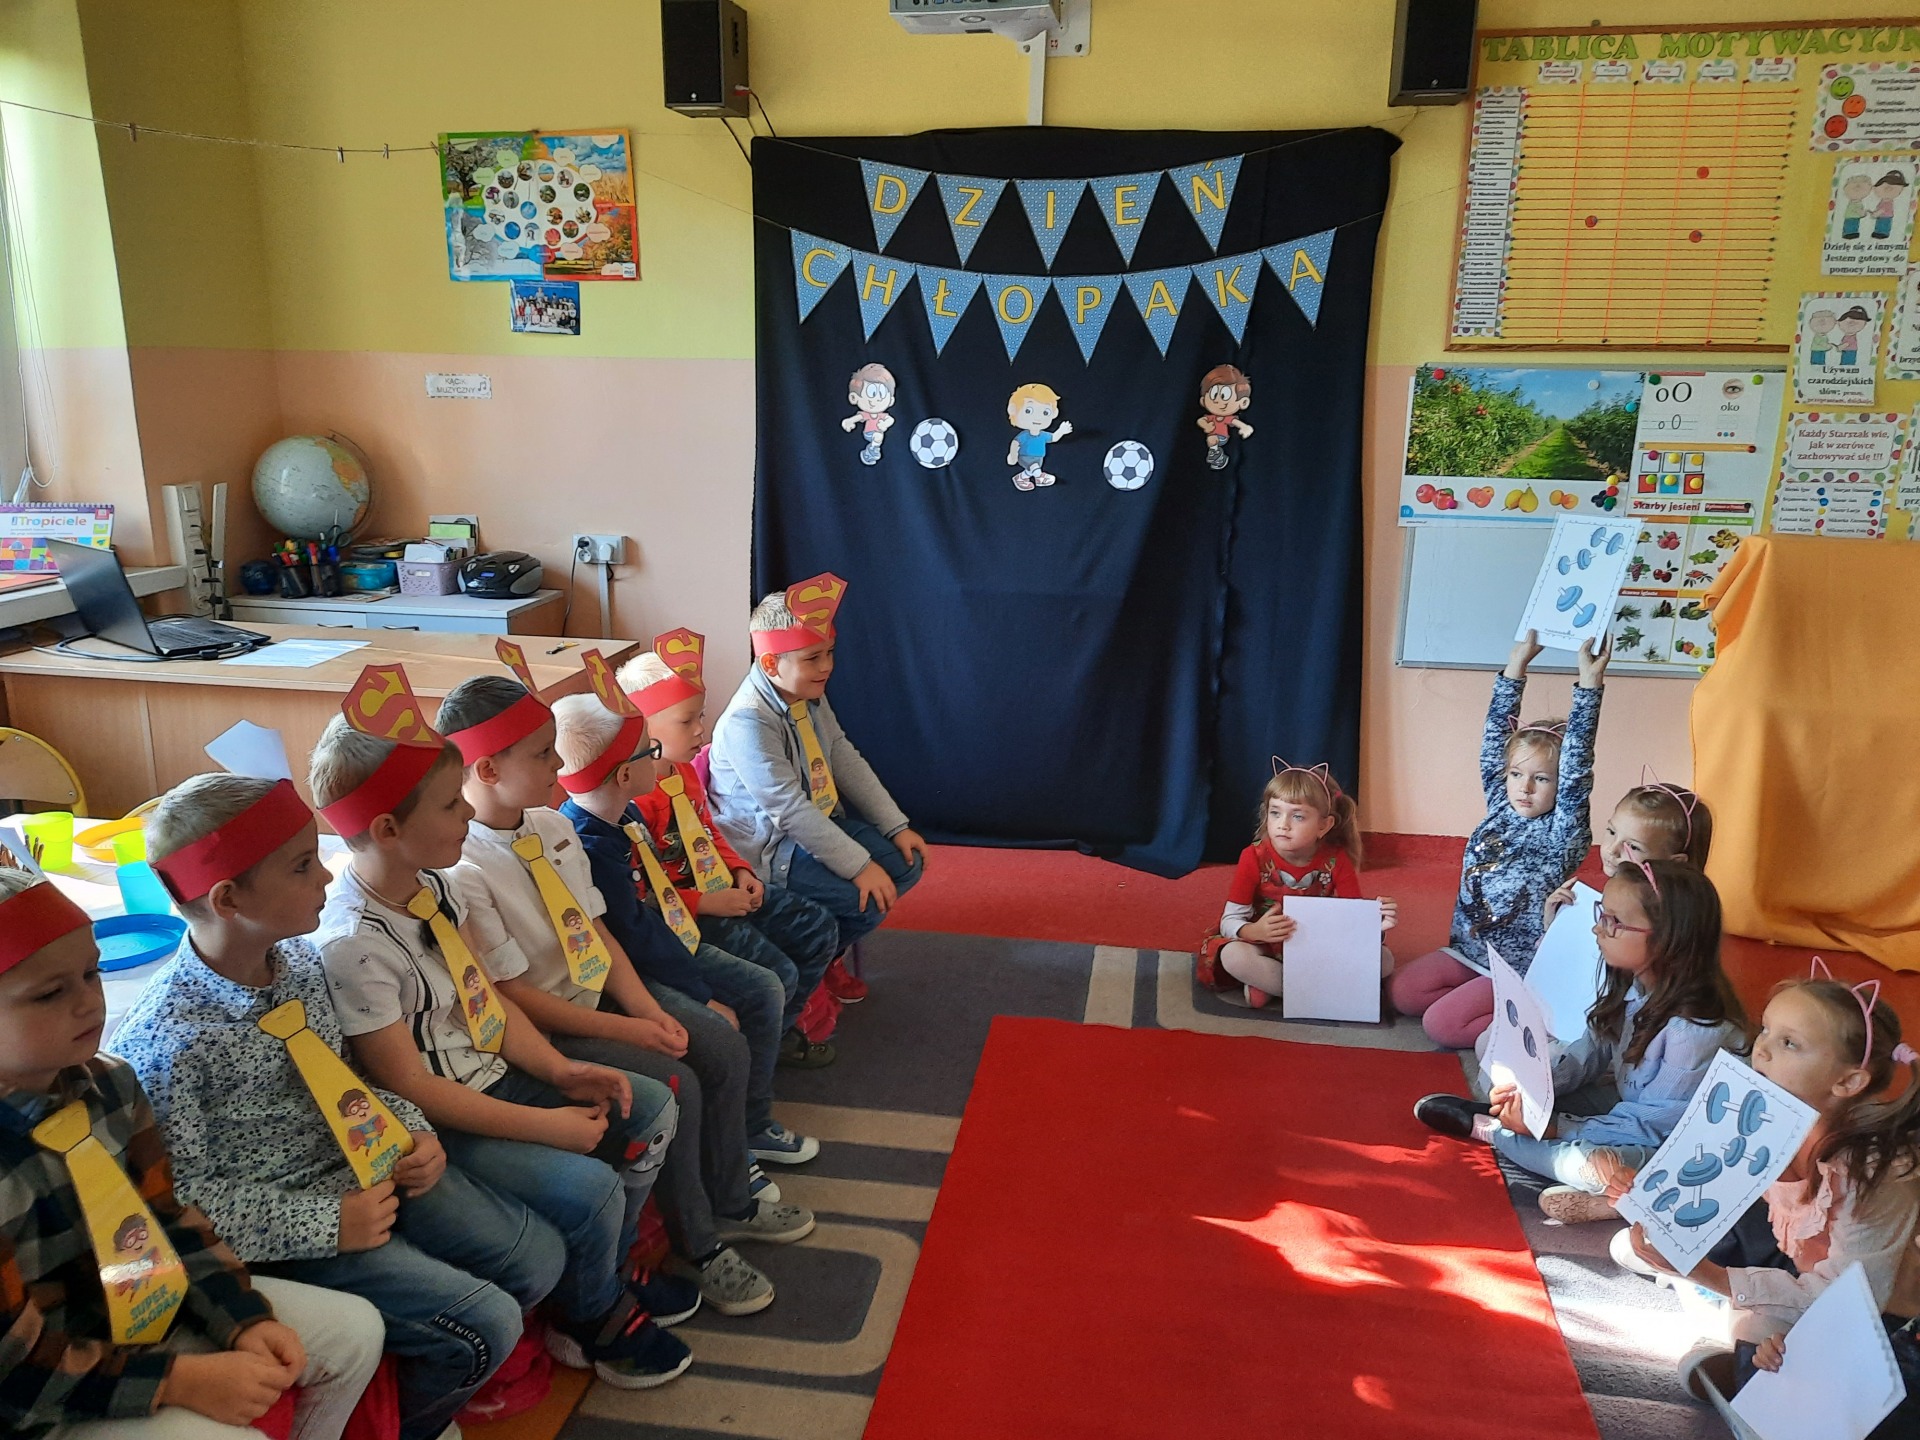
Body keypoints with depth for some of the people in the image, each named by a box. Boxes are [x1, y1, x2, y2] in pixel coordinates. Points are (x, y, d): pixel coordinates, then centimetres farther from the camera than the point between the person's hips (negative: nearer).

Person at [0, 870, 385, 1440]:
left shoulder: (108, 1081, -6)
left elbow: (164, 1217, 5)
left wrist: (242, 1318, -6)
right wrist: (181, 1380, -23)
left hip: (148, 1307, 7)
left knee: (354, 1329, 7)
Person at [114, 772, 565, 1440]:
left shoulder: (299, 959, -3)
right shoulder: (164, 1041, -25)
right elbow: (183, 1198, -20)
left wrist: (412, 1131, -4)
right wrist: (326, 1224, -21)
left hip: (372, 1169, 8)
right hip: (289, 1228, -7)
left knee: (539, 1256, 7)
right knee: (485, 1324, -13)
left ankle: (454, 1367, 32)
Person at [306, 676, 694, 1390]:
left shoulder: (435, 884, 0)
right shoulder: (353, 943, -27)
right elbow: (413, 1089, -24)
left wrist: (560, 1071, -5)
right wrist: (549, 1125, -22)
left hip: (493, 1077, 9)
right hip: (435, 1131, -9)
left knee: (650, 1107, 8)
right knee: (589, 1188, -23)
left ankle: (609, 1276, 26)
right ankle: (591, 1324, 10)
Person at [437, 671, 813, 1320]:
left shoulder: (553, 825, 2)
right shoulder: (461, 868, -23)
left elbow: (598, 930, 5)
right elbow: (511, 996, -22)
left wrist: (647, 1009, -8)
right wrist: (623, 1030, -21)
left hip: (598, 994, 8)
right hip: (538, 1031, -8)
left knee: (725, 1053, -1)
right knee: (673, 1085, -21)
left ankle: (729, 1205, 21)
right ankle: (697, 1246, 1)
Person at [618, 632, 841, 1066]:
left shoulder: (686, 772, 8)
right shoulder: (633, 795, -23)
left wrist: (740, 872, 5)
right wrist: (706, 903, -24)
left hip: (722, 891, 10)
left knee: (820, 928, 8)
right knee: (777, 973, -21)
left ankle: (780, 1029, 23)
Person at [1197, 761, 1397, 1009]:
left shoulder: (1336, 860, -10)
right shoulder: (1254, 858, -15)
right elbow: (1229, 922, -15)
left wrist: (1374, 923, -33)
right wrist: (1254, 931, -38)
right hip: (1268, 949, -3)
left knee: (1384, 959, -20)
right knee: (1232, 956, -34)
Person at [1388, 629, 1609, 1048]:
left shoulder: (1561, 834, -14)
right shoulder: (1500, 809, 2)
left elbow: (1577, 769, -27)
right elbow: (1496, 738, 0)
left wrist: (1589, 683, -33)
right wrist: (1516, 666, -4)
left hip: (1520, 968, -7)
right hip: (1469, 949, 7)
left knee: (1442, 1024, -18)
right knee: (1401, 991, -7)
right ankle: (1482, 1000, 8)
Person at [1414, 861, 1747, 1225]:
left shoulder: (1697, 1027, -30)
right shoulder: (1627, 984, -6)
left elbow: (1655, 1122, -25)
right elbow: (1589, 1052, 5)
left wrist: (1553, 1126, -27)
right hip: (1622, 1105, 8)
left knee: (1591, 1163, -38)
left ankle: (1489, 1128, -16)